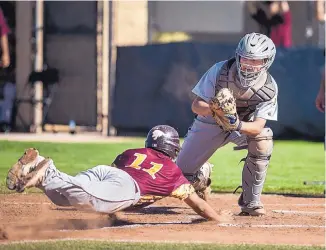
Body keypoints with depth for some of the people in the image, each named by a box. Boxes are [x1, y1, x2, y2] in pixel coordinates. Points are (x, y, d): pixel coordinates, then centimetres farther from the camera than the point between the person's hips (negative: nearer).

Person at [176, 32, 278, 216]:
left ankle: (250, 201, -17)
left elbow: (258, 127, -32)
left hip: (245, 124, 0)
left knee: (263, 141, -34)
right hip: (210, 123, 0)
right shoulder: (220, 71, -28)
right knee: (181, 172, -2)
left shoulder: (269, 88, -26)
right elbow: (196, 105, -24)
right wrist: (213, 109, -47)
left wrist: (237, 124, -53)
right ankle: (200, 178, 40)